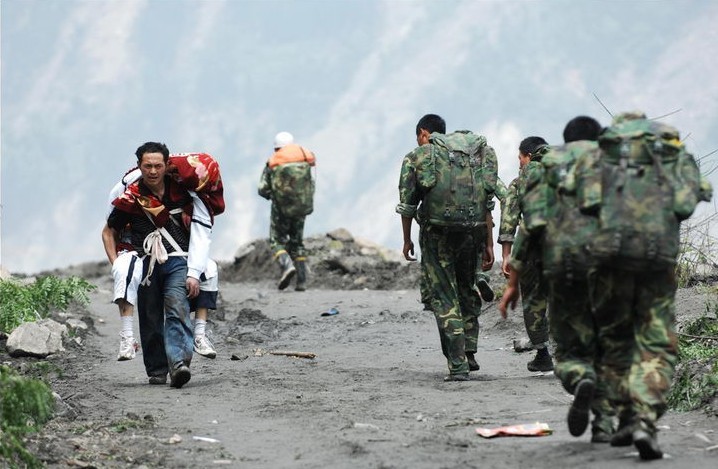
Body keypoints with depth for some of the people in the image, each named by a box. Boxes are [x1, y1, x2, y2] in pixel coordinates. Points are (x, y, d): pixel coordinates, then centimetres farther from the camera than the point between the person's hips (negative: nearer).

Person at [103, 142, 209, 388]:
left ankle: (178, 363, -32)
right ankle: (157, 370, 16)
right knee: (150, 320, 4)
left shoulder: (180, 191, 5)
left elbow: (199, 235, 6)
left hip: (178, 260, -1)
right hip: (146, 264, 1)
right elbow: (109, 232, 16)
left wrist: (194, 273, -3)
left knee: (177, 311, -20)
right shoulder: (130, 197, 3)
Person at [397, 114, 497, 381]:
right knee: (467, 290, 23)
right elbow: (487, 203, 9)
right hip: (473, 231, 3)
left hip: (438, 232, -3)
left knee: (444, 298, 3)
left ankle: (458, 366, -4)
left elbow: (407, 204, 2)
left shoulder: (417, 157, 3)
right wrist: (488, 244, 12)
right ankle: (469, 352, 16)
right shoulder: (480, 155, 13)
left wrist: (407, 240, 14)